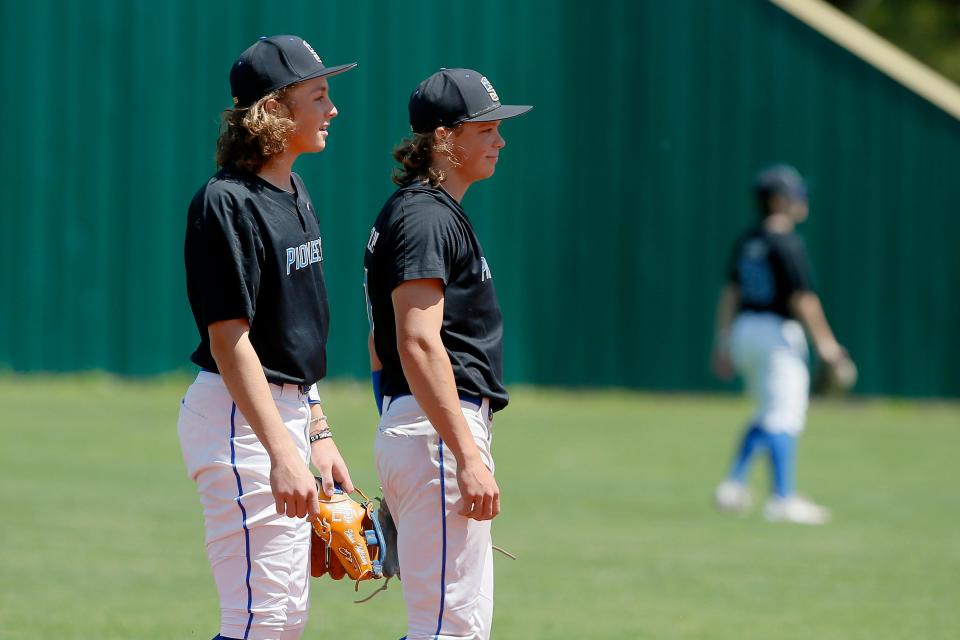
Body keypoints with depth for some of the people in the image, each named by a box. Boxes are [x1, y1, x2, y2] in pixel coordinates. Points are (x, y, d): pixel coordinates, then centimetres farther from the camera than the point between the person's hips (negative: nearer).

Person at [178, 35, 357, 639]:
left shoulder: (294, 193, 12)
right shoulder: (228, 203, -18)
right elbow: (229, 341, -23)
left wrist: (318, 433, 18)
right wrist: (282, 453, -28)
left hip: (287, 410, 10)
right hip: (240, 416, -10)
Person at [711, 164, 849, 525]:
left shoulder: (746, 242, 10)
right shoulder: (786, 244, -14)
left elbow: (730, 293, 13)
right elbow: (801, 298, -18)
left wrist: (723, 343, 17)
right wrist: (825, 342, -13)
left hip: (743, 332, 9)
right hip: (777, 333, -9)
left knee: (767, 413, 20)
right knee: (784, 417, -6)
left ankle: (733, 485, 11)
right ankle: (783, 500, -9)